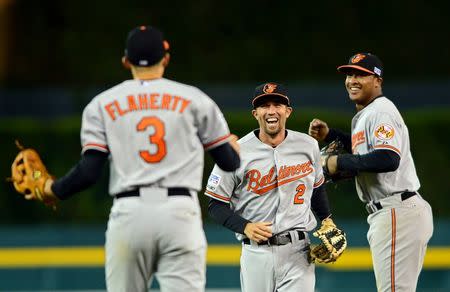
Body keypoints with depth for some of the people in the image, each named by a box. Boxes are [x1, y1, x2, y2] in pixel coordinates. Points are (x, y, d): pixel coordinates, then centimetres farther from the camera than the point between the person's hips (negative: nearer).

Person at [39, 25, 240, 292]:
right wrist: (235, 147, 36)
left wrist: (52, 188, 20)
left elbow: (89, 172, 1)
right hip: (180, 211, -1)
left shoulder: (101, 104, 9)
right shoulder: (194, 99, 9)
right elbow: (230, 162, 12)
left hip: (129, 212, 1)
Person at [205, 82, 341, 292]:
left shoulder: (308, 146, 7)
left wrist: (327, 221, 10)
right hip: (256, 253, -1)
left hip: (297, 251, 1)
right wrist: (245, 227, -16)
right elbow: (216, 205, -1)